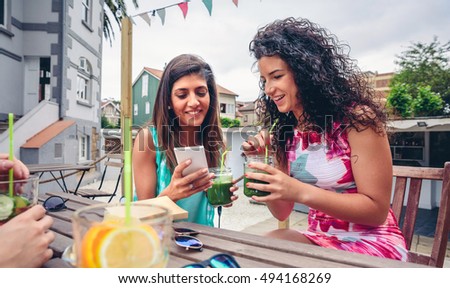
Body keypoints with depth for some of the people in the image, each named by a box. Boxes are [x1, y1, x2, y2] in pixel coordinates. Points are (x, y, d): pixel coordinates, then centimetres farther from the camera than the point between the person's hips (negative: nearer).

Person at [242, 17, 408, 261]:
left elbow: (377, 210, -16)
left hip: (371, 243, -4)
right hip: (319, 240, 4)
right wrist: (264, 164, -14)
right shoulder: (285, 131, -1)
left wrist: (301, 192, -29)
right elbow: (282, 212, 2)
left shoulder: (358, 117, -16)